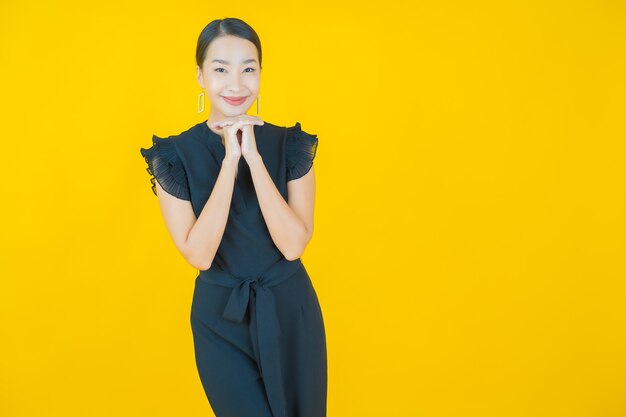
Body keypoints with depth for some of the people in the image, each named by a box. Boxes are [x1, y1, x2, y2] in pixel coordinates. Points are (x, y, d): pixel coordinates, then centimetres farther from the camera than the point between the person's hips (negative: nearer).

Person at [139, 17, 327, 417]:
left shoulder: (291, 145, -7)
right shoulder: (175, 155, -9)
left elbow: (293, 245, -17)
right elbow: (198, 254, -19)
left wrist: (254, 157, -24)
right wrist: (230, 160, -24)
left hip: (290, 309, 1)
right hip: (219, 316, -1)